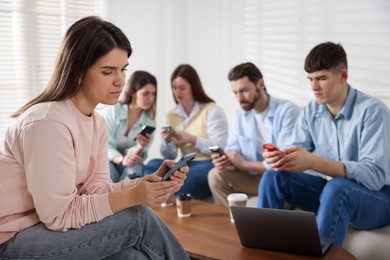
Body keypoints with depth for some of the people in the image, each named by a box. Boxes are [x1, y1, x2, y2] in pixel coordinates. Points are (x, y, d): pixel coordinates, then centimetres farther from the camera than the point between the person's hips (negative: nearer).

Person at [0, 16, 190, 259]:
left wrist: (152, 181, -17)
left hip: (49, 225, 8)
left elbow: (96, 188, -3)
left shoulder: (97, 123, 3)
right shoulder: (48, 123, -25)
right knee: (140, 218, -18)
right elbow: (59, 215, -24)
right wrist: (132, 196, -29)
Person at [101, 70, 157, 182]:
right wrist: (121, 159, -37)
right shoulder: (111, 111, -9)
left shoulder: (149, 122, 1)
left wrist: (140, 147, -32)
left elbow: (136, 157, -8)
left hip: (129, 166, 2)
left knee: (135, 170, -32)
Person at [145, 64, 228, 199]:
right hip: (186, 166, 5)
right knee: (152, 166, -23)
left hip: (209, 165, -5)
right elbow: (170, 156, 9)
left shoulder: (213, 110, -2)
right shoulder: (172, 115, 12)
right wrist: (167, 141, -12)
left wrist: (192, 139, -21)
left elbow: (220, 148, -11)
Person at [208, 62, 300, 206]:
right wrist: (225, 160, -20)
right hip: (256, 176, 6)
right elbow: (233, 150, 6)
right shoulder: (240, 114, 6)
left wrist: (244, 164, -15)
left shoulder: (287, 111, -16)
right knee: (216, 175, -14)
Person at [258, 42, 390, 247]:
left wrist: (313, 161, -38)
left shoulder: (372, 111, -20)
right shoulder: (310, 111, -1)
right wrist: (280, 159, -29)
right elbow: (298, 157, -3)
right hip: (331, 191, 6)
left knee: (336, 188, -37)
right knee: (273, 176, -12)